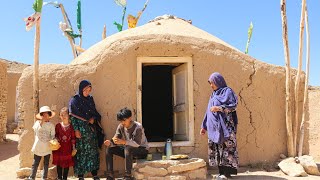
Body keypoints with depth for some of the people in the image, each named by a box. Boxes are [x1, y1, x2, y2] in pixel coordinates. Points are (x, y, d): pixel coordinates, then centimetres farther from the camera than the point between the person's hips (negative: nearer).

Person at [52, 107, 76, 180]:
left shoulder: (71, 126, -3)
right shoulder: (58, 125, -1)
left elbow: (73, 137, 0)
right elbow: (55, 135, 8)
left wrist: (74, 148, 0)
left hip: (68, 148, -1)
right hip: (59, 147, 1)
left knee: (67, 164, 5)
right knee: (59, 163, 7)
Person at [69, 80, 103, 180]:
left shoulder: (90, 99, 9)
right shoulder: (74, 100, -4)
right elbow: (72, 116, -6)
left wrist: (93, 119, -6)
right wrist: (76, 130, -13)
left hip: (91, 129, 4)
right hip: (81, 129, -4)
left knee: (93, 151, 4)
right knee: (81, 152, -1)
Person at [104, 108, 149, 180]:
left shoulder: (138, 127, -24)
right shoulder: (121, 126, -5)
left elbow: (137, 144, -32)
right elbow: (116, 140, -6)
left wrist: (123, 142, -44)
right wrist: (110, 142, -29)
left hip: (142, 150, -7)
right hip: (129, 150, 7)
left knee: (128, 148, -38)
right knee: (109, 149, -6)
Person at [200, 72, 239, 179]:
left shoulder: (227, 91, 0)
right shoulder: (213, 95, 21)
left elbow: (233, 106, -10)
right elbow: (209, 111, 20)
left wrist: (219, 108, -20)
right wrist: (204, 126, 16)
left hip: (225, 125, -7)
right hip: (214, 127, 7)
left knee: (226, 147, -6)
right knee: (216, 148, 4)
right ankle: (222, 171, 10)